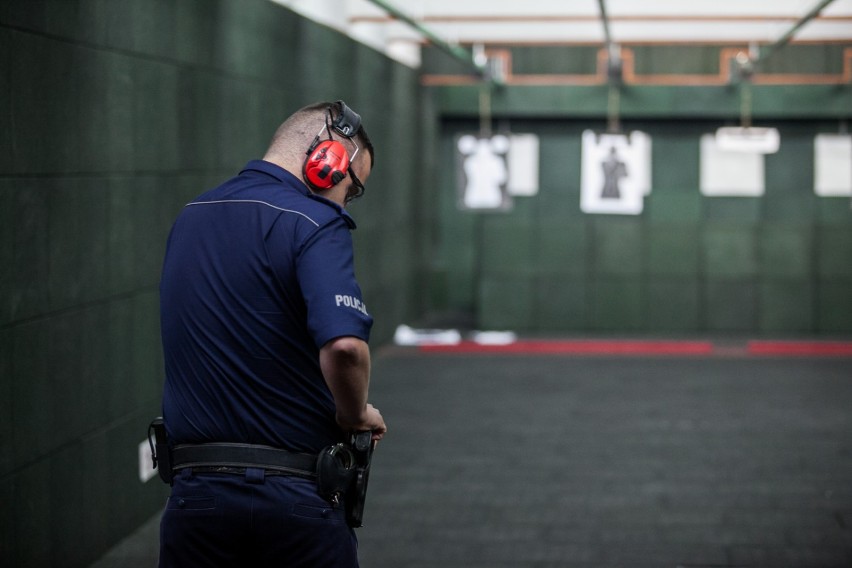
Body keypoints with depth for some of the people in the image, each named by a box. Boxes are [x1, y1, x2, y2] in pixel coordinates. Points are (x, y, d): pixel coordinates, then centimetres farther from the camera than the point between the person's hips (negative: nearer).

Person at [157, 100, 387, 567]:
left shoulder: (188, 218, 11)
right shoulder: (314, 223, -12)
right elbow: (344, 345, -27)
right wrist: (355, 415, -8)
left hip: (195, 493, 6)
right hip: (296, 495, -5)